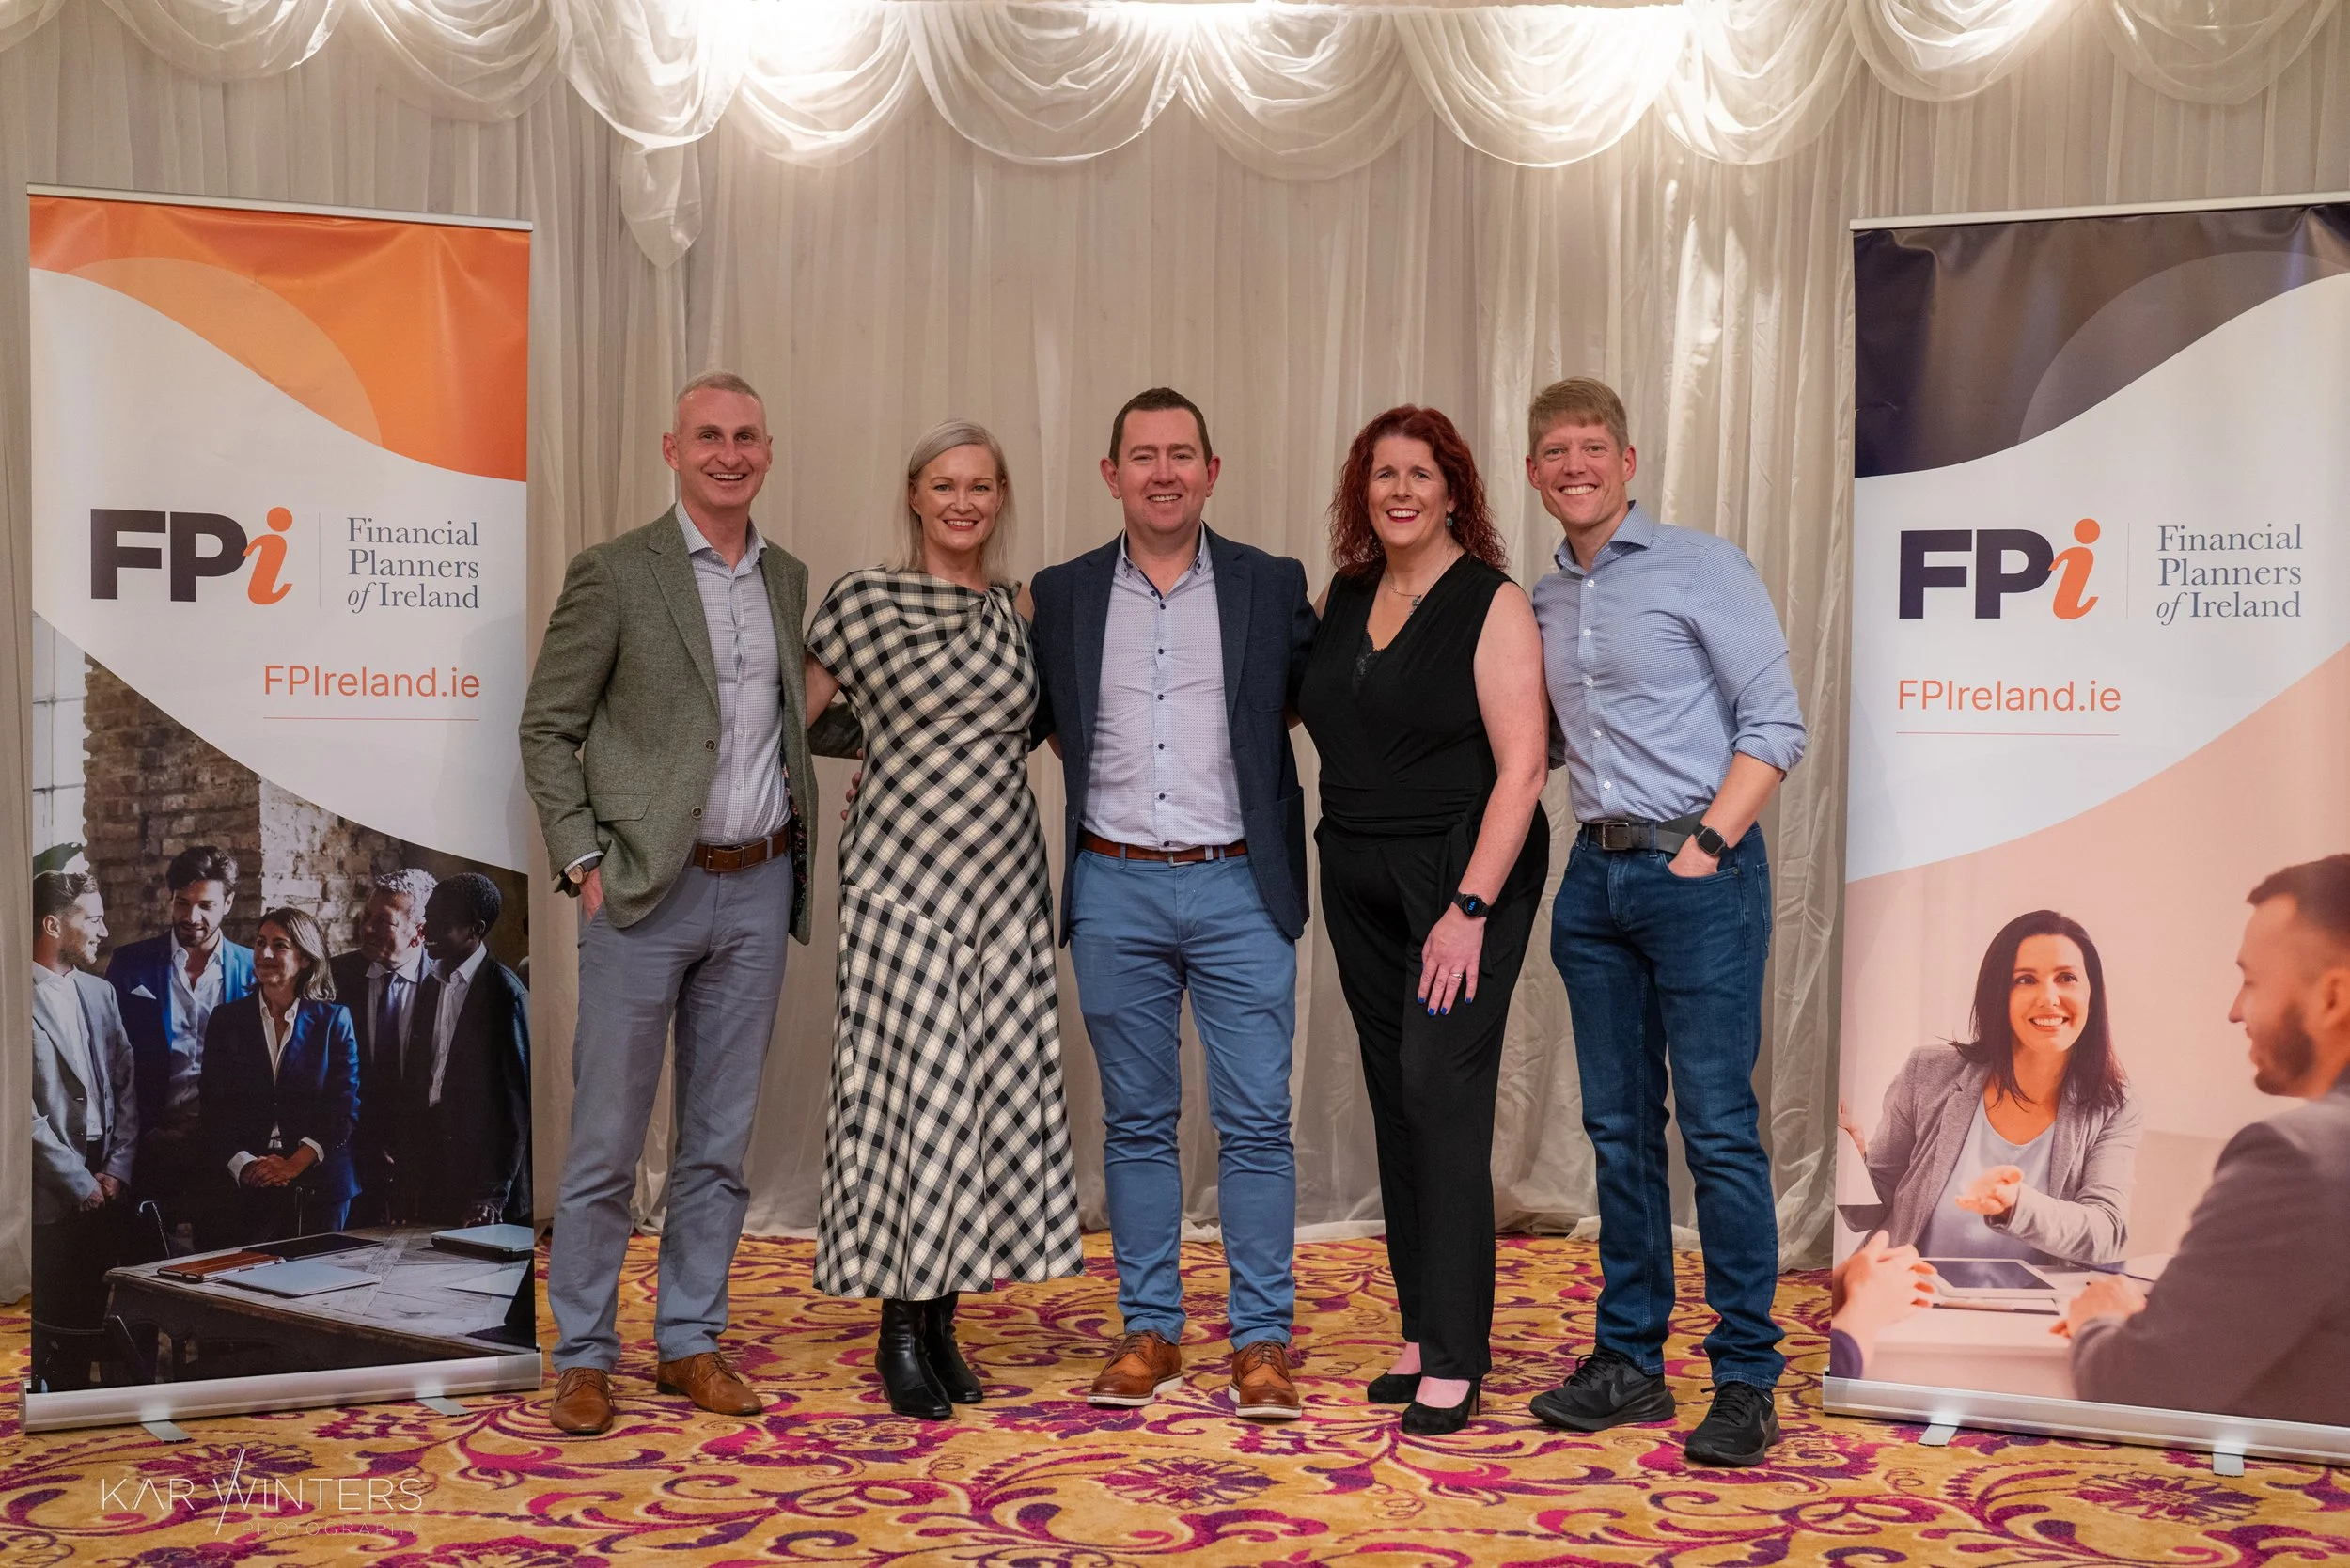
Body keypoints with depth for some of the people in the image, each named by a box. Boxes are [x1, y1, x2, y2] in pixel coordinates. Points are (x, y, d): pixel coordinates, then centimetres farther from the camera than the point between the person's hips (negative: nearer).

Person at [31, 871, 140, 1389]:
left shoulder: (100, 993, 12)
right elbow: (24, 1113, -15)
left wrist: (118, 1170, 1)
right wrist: (82, 1184, -11)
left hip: (105, 1187, 6)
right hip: (51, 1198, -6)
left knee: (87, 1319, 10)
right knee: (50, 1325, 1)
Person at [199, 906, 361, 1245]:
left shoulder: (333, 1020, 4)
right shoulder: (226, 1020, 8)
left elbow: (345, 1107, -2)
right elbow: (214, 1108, 2)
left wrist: (295, 1164, -13)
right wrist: (244, 1165, -13)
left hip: (319, 1185, -1)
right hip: (243, 1187, 1)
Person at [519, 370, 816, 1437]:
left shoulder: (789, 579, 12)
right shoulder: (615, 574, -4)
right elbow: (547, 730, -3)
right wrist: (584, 863, -9)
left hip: (758, 888, 5)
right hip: (646, 889, -5)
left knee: (720, 1138, 11)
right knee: (606, 1139, 2)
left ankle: (690, 1343, 23)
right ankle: (581, 1356, 16)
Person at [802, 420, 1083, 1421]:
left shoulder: (1021, 611, 10)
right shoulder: (862, 603, -2)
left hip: (1003, 880, 4)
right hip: (903, 876, -4)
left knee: (994, 1091, 5)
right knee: (913, 1088, -5)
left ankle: (943, 1319, 18)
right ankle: (900, 1329, 9)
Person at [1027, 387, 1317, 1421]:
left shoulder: (1273, 587, 3)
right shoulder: (1061, 595, 7)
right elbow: (1033, 720, 17)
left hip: (1238, 888, -1)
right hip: (1114, 889, 2)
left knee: (1256, 1121, 0)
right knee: (1136, 1122, 9)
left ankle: (1261, 1339, 11)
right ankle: (1149, 1330, 20)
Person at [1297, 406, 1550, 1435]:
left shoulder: (1492, 604, -8)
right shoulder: (1346, 596, 10)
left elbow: (1522, 765, -14)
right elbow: (1314, 707, 25)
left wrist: (1470, 907, -21)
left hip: (1462, 879, -6)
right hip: (1360, 883, 6)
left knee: (1441, 1091, -10)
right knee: (1395, 1100, 9)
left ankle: (1454, 1361, -4)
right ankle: (1422, 1332, 19)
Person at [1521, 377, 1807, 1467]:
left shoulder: (1700, 568, -3)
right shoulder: (1541, 603, 14)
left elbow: (1776, 723, -7)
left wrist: (1704, 845, -13)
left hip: (1697, 872, -6)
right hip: (1595, 877, 6)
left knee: (1718, 1126, -5)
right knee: (1618, 1126, 10)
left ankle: (1747, 1379, 4)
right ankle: (1629, 1358, 20)